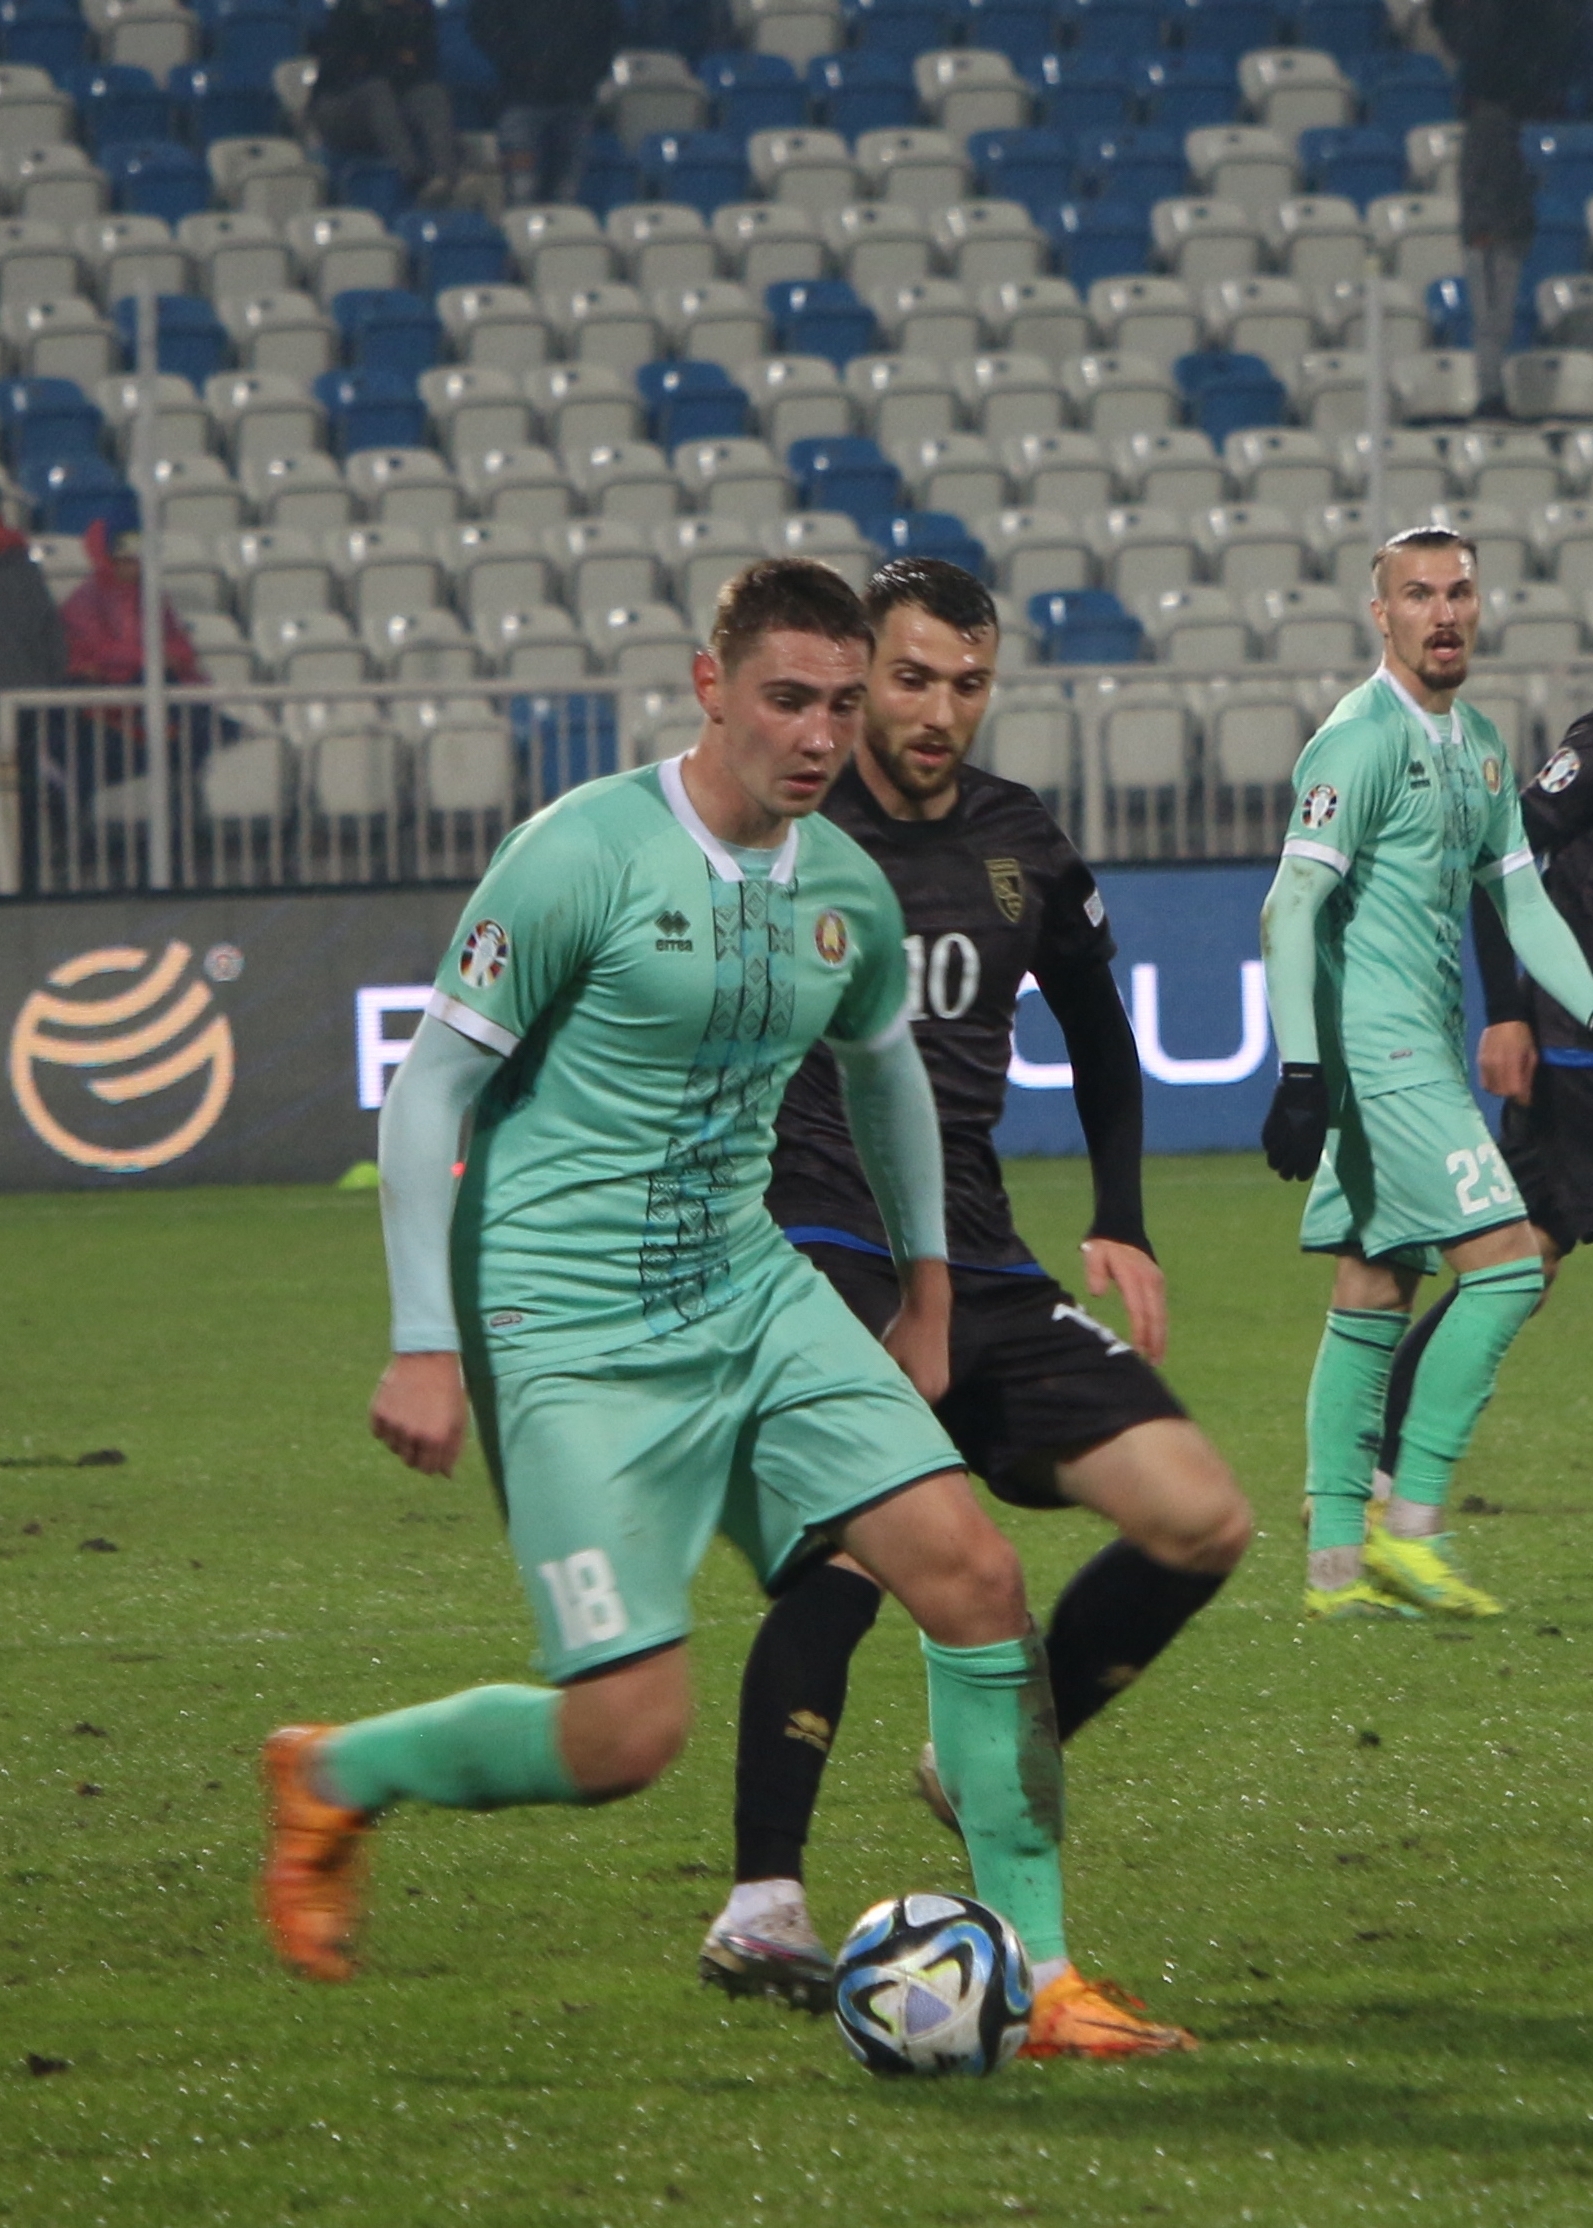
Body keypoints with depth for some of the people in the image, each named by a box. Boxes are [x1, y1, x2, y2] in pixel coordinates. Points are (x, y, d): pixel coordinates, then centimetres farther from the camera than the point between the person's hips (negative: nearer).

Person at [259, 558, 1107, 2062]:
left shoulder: (846, 889, 5)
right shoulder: (587, 855, -15)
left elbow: (884, 1068, 26)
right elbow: (428, 1087, -11)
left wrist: (926, 1290, 28)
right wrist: (423, 1347, -14)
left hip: (755, 1297, 6)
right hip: (576, 1340, -6)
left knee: (972, 1574, -8)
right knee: (627, 1737, -12)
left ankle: (1028, 1975, 1)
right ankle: (334, 1781, 15)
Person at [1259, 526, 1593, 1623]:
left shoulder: (1479, 743, 16)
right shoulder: (1362, 739, -12)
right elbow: (1291, 906, -17)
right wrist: (1301, 1069, -24)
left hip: (1424, 1055, 9)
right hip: (1376, 1051, -9)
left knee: (1375, 1300, 8)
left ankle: (1340, 1560, 9)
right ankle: (1409, 1525, -10)